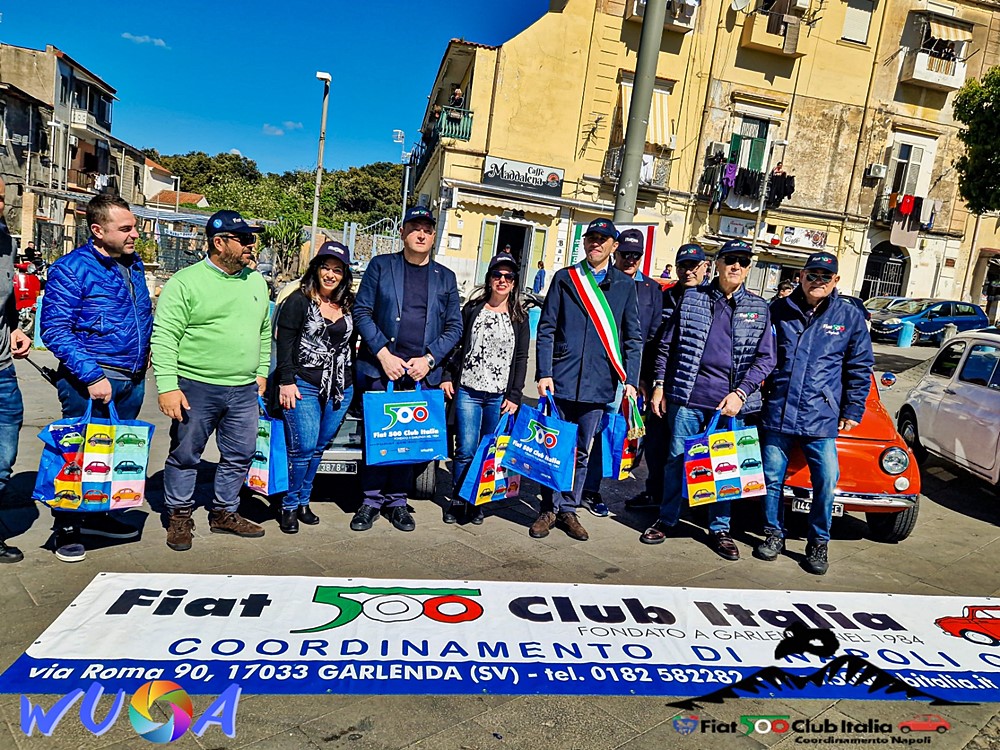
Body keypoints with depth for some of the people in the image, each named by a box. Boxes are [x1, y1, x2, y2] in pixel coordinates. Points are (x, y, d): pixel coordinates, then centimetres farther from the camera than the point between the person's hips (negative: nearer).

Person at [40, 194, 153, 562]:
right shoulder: (71, 268, -11)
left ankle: (96, 516, 33)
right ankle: (67, 529, 19)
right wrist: (92, 376, -22)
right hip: (91, 382, -7)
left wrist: (146, 350, 12)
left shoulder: (134, 263, 10)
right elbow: (54, 330, -16)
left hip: (133, 380, 7)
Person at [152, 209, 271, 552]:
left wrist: (262, 372, 15)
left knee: (240, 456, 11)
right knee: (185, 455, 7)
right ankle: (179, 516, 24)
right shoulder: (186, 282, -7)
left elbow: (265, 332, 20)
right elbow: (164, 337, -10)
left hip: (244, 391, 5)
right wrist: (167, 385, -16)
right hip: (197, 387, -5)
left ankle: (225, 513, 28)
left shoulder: (256, 282, 11)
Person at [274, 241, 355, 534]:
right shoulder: (299, 301, -2)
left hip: (341, 389, 5)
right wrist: (286, 381, -12)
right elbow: (284, 343, -6)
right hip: (304, 386, -5)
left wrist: (350, 381, 13)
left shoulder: (349, 306, 11)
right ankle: (290, 506, 9)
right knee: (304, 447, -8)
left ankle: (303, 501, 23)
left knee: (318, 448, 10)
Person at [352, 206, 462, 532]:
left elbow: (454, 326, 9)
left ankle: (397, 500, 19)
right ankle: (372, 500, 16)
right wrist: (383, 354, -10)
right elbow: (362, 311, 0)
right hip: (380, 367, -1)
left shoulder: (445, 277, 12)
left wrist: (429, 359, -6)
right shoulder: (381, 266, 6)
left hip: (422, 372, 2)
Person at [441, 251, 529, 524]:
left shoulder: (519, 317, 6)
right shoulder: (472, 309, 7)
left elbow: (521, 359, 5)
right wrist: (447, 376, 0)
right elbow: (456, 345, 11)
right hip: (468, 391, 0)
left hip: (500, 396, 1)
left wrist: (514, 396, -2)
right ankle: (458, 500, 12)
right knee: (466, 449, -3)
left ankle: (477, 502, 19)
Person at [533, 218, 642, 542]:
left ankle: (568, 509, 25)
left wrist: (630, 380, 0)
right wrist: (544, 373, -7)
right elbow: (546, 329, 2)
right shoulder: (564, 278, 5)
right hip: (561, 380, -1)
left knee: (582, 452, 11)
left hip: (598, 383, 1)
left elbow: (633, 337, 8)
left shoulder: (625, 285, 8)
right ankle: (549, 509, 20)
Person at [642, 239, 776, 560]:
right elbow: (667, 345, 8)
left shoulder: (759, 308, 7)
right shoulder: (692, 298, 5)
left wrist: (741, 393, -8)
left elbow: (765, 358, 4)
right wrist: (659, 384, 2)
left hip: (731, 403, 1)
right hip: (687, 397, 0)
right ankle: (666, 519, 25)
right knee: (676, 459, 8)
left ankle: (719, 528, 25)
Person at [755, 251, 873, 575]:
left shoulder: (850, 317, 5)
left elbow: (860, 367, 10)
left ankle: (818, 543, 18)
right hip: (776, 412, 1)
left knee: (826, 481, -2)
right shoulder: (778, 310, 5)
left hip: (822, 418, 0)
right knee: (772, 477, 7)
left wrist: (853, 410, 6)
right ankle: (774, 534, 26)